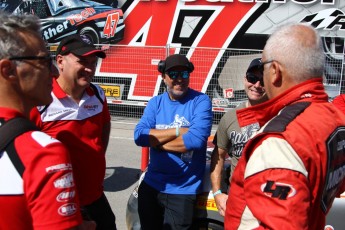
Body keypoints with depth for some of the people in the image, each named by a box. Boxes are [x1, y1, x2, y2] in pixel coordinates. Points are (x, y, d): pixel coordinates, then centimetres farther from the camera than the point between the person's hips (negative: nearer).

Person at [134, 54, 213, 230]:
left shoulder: (201, 101, -10)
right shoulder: (155, 103, 3)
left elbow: (196, 139, -25)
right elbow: (139, 136, -11)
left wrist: (156, 141, -13)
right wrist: (178, 131, -19)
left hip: (182, 190, -5)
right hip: (151, 185, 5)